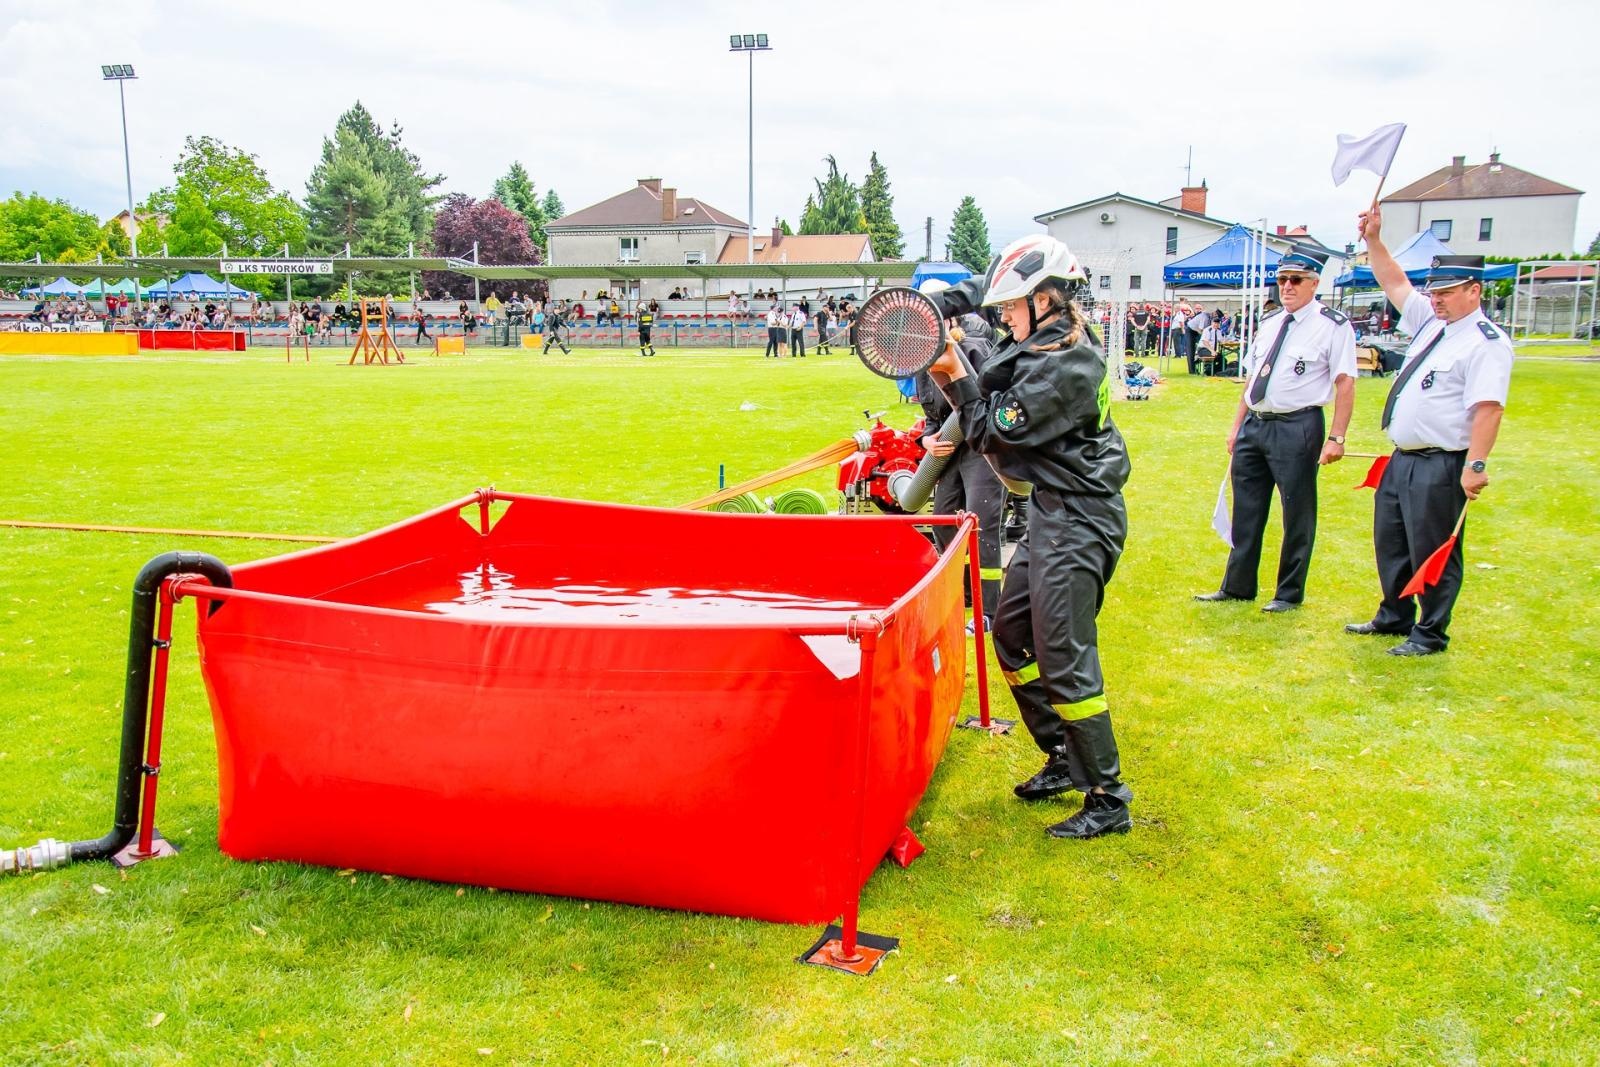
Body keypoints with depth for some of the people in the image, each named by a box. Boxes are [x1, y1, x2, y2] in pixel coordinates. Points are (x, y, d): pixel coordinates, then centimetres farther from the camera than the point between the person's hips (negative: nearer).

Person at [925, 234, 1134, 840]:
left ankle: (1108, 801, 3)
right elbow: (990, 283, 23)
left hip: (1078, 524, -10)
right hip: (1053, 515, 11)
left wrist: (955, 376, -7)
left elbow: (995, 432, -14)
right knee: (1011, 634, 17)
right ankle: (1064, 759, 27)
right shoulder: (1053, 334, 6)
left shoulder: (1065, 368, -23)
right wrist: (941, 302, 9)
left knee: (1063, 660, -8)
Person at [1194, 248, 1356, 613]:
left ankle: (1290, 594, 18)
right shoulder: (1269, 325, 14)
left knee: (1297, 514, 5)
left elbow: (1345, 383, -12)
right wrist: (1236, 426, 14)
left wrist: (1336, 437, -17)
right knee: (1246, 511, 13)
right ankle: (1237, 587, 25)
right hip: (1254, 425, 7)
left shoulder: (1332, 326, -7)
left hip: (1297, 427, -7)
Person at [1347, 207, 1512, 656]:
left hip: (1441, 467, -9)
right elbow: (1396, 283, 22)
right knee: (1390, 543, 19)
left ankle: (1430, 634, 14)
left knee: (1432, 551, 1)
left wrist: (1475, 464, -28)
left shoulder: (1486, 342, -14)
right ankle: (1394, 618, 35)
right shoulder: (1430, 321, 12)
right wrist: (1374, 240, 12)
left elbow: (1488, 407, -22)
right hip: (1402, 459, 9)